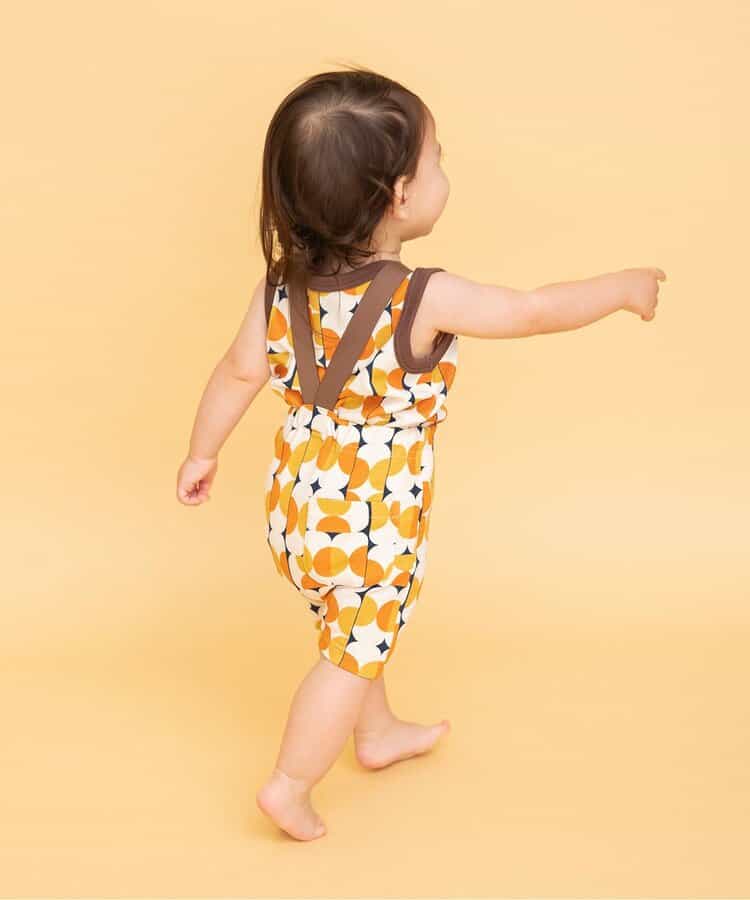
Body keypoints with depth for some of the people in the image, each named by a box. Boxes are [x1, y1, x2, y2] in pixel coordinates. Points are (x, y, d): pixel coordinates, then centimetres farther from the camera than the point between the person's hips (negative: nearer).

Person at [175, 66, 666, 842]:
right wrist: (625, 287, 3)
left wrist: (202, 455, 14)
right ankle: (290, 787, 22)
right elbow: (535, 312, -13)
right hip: (374, 524, -6)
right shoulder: (427, 300, -24)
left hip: (298, 508, 6)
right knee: (355, 652, 14)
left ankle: (378, 734, 48)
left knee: (356, 632, 27)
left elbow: (239, 374, -1)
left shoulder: (283, 284, -9)